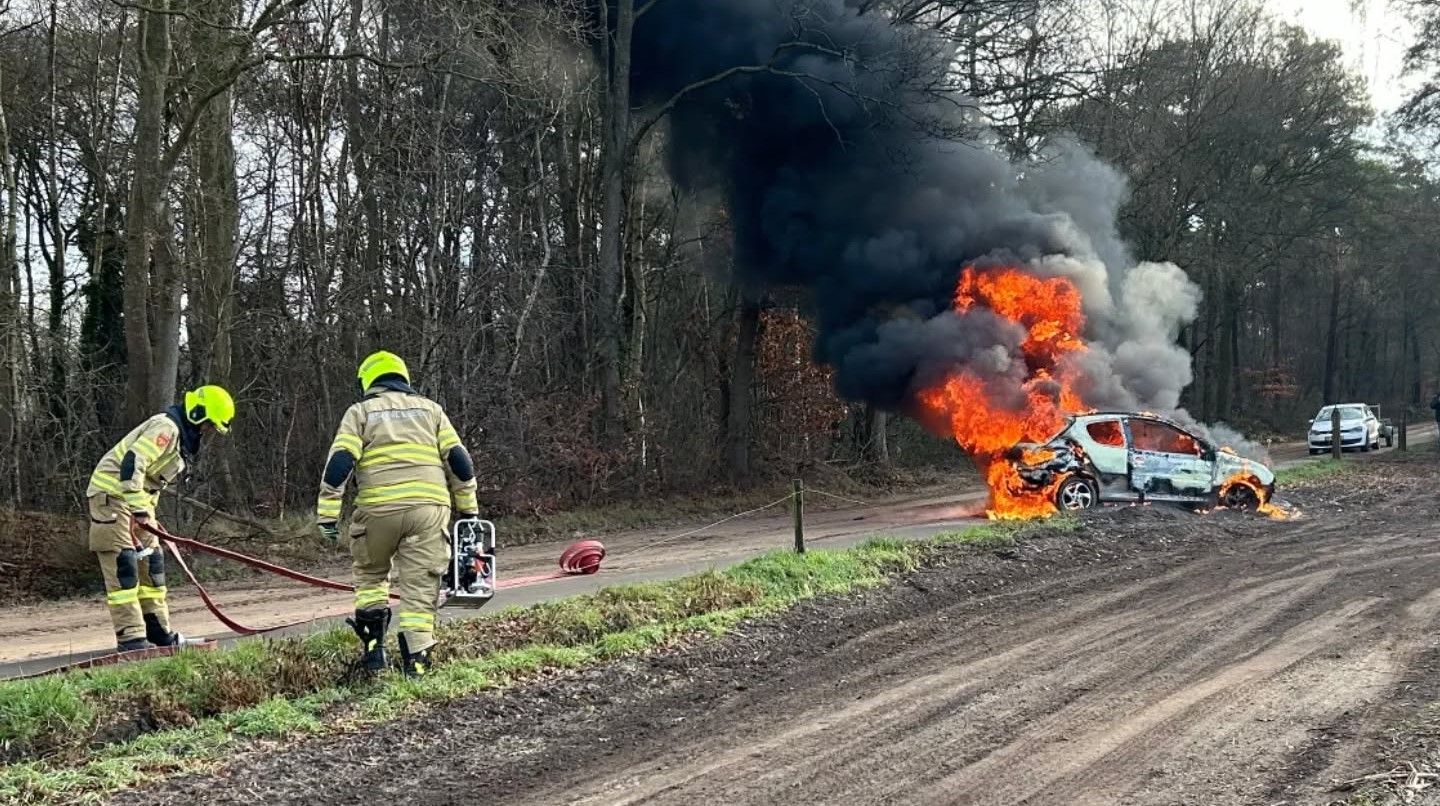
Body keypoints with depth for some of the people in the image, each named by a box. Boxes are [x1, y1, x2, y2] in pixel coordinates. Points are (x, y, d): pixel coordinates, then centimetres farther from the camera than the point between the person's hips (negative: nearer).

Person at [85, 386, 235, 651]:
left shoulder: (183, 436, 14)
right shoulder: (166, 428, -19)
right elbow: (132, 463, -29)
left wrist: (148, 512, 21)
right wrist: (139, 508, -32)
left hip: (136, 498, 11)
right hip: (113, 493, -11)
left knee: (151, 561, 11)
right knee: (123, 565, -13)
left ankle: (157, 631, 17)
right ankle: (131, 636, -14)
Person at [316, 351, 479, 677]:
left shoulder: (360, 411, 13)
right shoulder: (430, 408, 19)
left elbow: (339, 463, -1)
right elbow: (459, 461, 12)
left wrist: (327, 514, -3)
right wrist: (468, 509, 17)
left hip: (378, 508, -1)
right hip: (429, 507, 1)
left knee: (370, 575, 20)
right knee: (420, 586, 3)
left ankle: (373, 648, 11)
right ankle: (416, 661, -2)